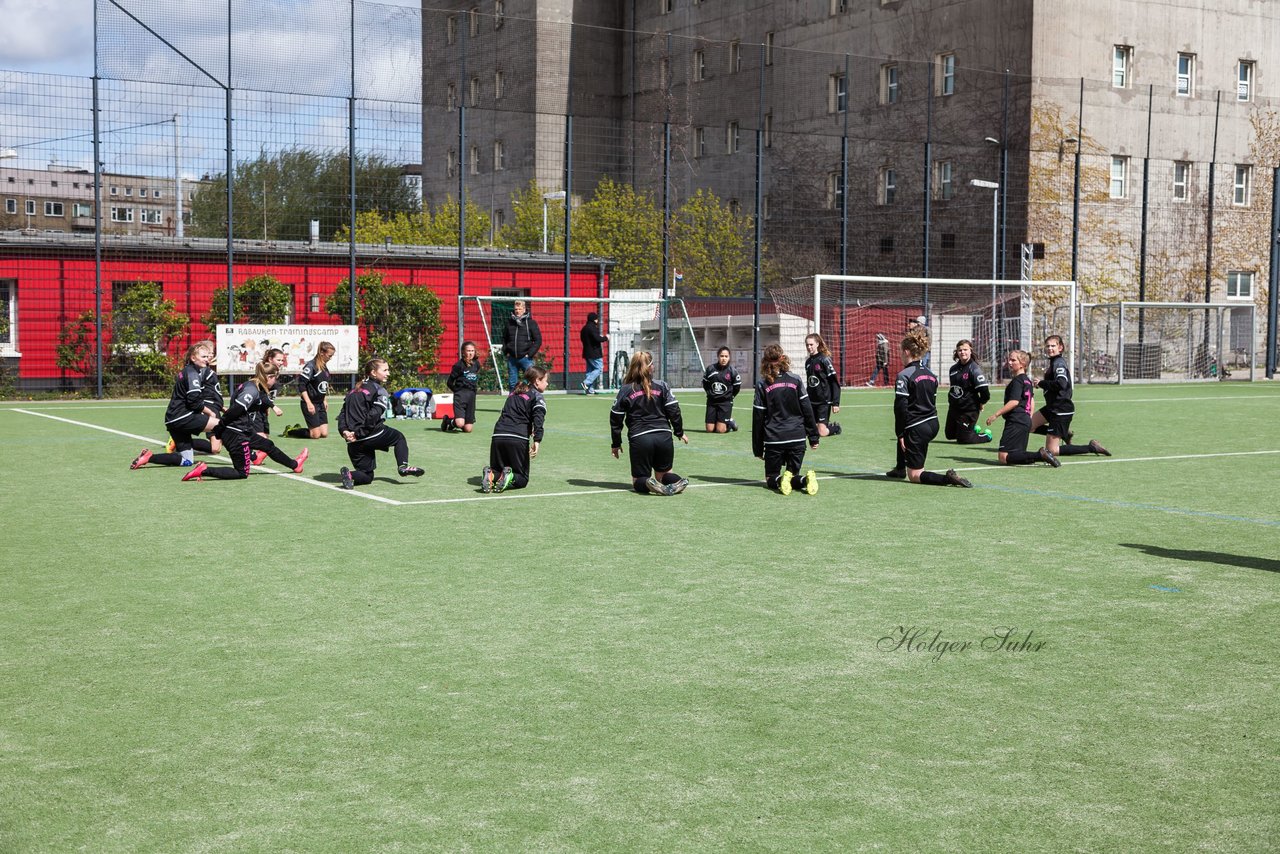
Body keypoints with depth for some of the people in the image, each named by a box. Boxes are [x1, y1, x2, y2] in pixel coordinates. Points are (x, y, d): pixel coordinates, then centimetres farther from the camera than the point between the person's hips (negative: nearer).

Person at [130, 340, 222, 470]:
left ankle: (148, 456, 3)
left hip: (173, 419, 10)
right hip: (182, 417, -10)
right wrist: (210, 413, -6)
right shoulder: (193, 373, -10)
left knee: (186, 461, 9)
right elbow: (195, 402, -18)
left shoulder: (187, 371, 20)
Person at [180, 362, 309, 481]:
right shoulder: (252, 390, -20)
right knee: (242, 473, 0)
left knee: (268, 445, 27)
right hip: (236, 435, -11)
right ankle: (203, 470, -6)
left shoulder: (256, 388, 11)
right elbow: (236, 409, -26)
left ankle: (294, 464, 47)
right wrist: (219, 430, -20)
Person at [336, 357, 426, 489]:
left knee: (367, 477, 17)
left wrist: (344, 431, -2)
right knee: (398, 436, 23)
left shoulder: (356, 390, 18)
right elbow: (374, 415, -19)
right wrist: (359, 433, -14)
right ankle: (403, 466, 7)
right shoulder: (380, 391, -5)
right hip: (370, 436, -6)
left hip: (353, 442, 6)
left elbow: (342, 413, 10)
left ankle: (350, 474, -12)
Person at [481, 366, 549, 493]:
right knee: (522, 479, 10)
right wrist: (537, 440, -23)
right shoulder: (537, 396, 5)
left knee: (497, 471, 20)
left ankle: (491, 475, -14)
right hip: (518, 439, -4)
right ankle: (510, 478, -23)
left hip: (498, 436, 5)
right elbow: (538, 417, -13)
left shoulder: (514, 392, 24)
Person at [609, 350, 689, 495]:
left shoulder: (625, 390, 3)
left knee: (638, 480, 13)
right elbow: (674, 410, 2)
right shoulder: (662, 386, 5)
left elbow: (616, 418, 5)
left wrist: (616, 444, 14)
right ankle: (676, 481, -13)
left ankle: (648, 484, -23)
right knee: (663, 473, 21)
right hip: (664, 436, 2)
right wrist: (679, 432, 16)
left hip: (639, 439, -2)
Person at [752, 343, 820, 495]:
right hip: (797, 437, 2)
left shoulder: (762, 384, -1)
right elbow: (807, 410, 2)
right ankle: (805, 480, -20)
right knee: (793, 474, 14)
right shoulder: (795, 380, 3)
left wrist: (758, 448, 6)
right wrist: (814, 437, 8)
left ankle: (779, 481, -21)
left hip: (773, 439, -2)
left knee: (771, 478, 13)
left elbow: (758, 417, 0)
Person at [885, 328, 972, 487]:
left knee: (914, 475, 1)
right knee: (903, 432, 40)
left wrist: (900, 434, -10)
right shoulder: (930, 374, 10)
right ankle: (900, 468, 48)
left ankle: (947, 479, -22)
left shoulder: (904, 375, -14)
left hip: (917, 429, -8)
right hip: (933, 424, 8)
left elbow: (900, 407, -18)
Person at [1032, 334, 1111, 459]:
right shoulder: (1053, 362, 10)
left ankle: (1091, 448, -1)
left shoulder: (1059, 363, -19)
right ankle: (1065, 433, 20)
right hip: (1053, 407, 10)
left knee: (1052, 451, -7)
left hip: (1061, 410, -10)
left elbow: (1061, 384, -34)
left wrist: (1041, 383, -22)